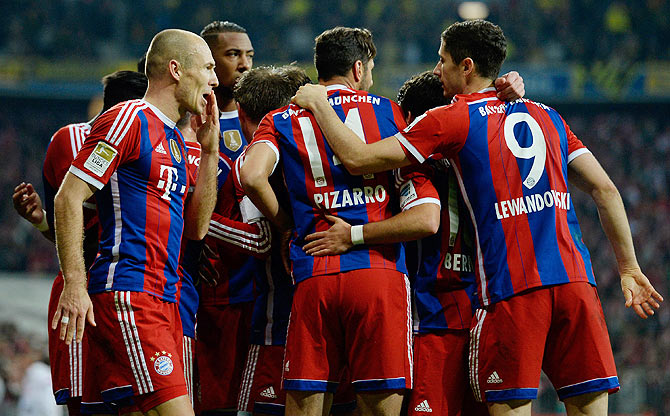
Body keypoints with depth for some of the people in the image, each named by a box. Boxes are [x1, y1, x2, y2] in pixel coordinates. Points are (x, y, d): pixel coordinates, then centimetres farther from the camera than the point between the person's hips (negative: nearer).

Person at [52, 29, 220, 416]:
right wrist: (75, 284, -18)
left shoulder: (175, 139, 22)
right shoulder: (129, 120, -6)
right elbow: (69, 198, -11)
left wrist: (209, 148, 14)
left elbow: (196, 227, 20)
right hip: (127, 294, -9)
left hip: (164, 297, 9)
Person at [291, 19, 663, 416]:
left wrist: (319, 103, 13)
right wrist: (629, 268, 20)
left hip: (512, 288, -4)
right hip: (575, 279, 5)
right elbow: (605, 190, 16)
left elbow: (358, 159, -1)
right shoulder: (546, 116, 19)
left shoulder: (450, 120, 3)